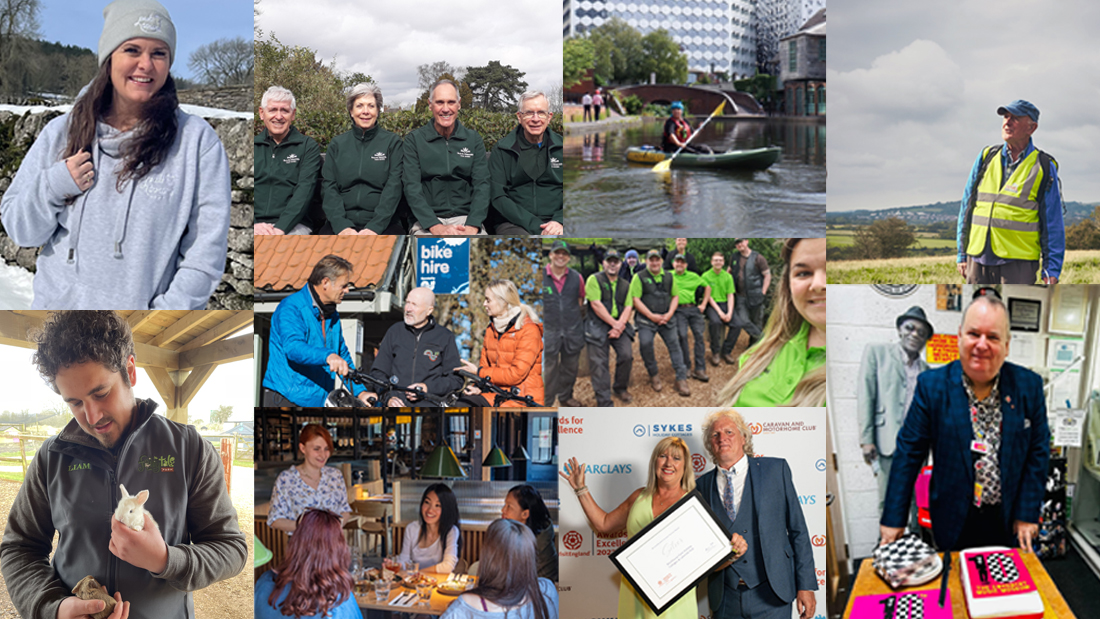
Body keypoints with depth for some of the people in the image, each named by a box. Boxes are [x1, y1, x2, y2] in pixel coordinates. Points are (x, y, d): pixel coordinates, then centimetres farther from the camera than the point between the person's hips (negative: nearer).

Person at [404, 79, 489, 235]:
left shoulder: (474, 139, 12)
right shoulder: (414, 140, 7)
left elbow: (482, 185, 3)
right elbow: (412, 188, -3)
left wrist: (471, 227, -15)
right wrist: (435, 227, -18)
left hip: (467, 217, 1)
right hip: (428, 221, -1)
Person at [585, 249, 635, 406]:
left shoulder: (625, 284, 13)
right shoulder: (594, 279, -3)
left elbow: (628, 307, 5)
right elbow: (596, 305, -11)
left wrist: (620, 325, -13)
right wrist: (614, 323, -12)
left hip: (619, 325, 4)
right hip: (597, 326, -4)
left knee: (626, 355, -12)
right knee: (599, 363, -9)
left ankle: (620, 388, 14)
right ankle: (604, 403, -5)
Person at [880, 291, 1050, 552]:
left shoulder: (1029, 386, -5)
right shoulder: (931, 385, -10)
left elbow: (1038, 452, 1)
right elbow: (909, 452, -7)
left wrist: (1027, 514, -3)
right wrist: (894, 518, -7)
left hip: (1008, 522, 1)